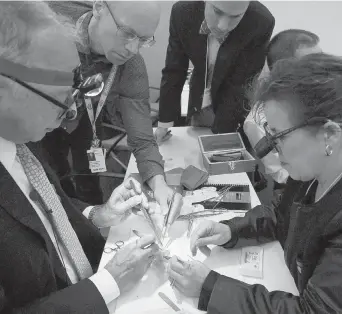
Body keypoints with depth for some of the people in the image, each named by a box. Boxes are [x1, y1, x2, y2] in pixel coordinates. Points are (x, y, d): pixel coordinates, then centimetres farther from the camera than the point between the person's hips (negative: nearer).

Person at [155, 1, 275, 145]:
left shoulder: (262, 23, -31)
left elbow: (239, 84, -25)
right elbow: (173, 71, -14)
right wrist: (164, 122, -11)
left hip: (237, 105, -2)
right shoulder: (182, 12, -24)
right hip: (199, 102, 3)